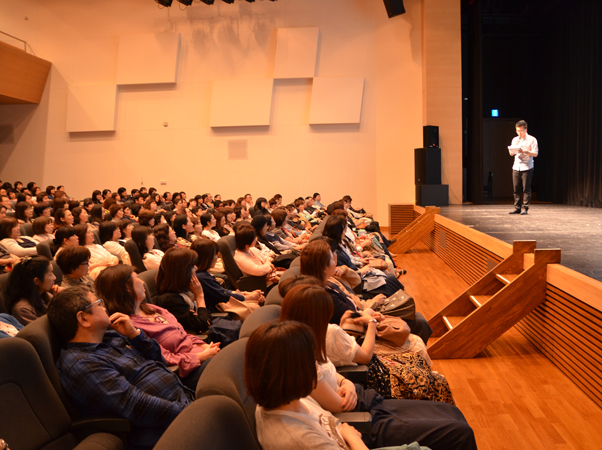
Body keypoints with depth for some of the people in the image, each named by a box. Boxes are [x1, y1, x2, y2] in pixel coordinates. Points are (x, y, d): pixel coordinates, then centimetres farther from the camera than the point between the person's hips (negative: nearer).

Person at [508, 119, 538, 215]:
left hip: (527, 168, -4)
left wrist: (525, 151, -19)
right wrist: (514, 147, -4)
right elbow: (511, 153, 16)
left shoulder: (532, 140, 1)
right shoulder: (515, 140, 16)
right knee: (516, 189, 3)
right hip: (516, 167, 4)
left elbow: (535, 154, -4)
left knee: (526, 189, -4)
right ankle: (517, 208, 8)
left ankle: (525, 208, -2)